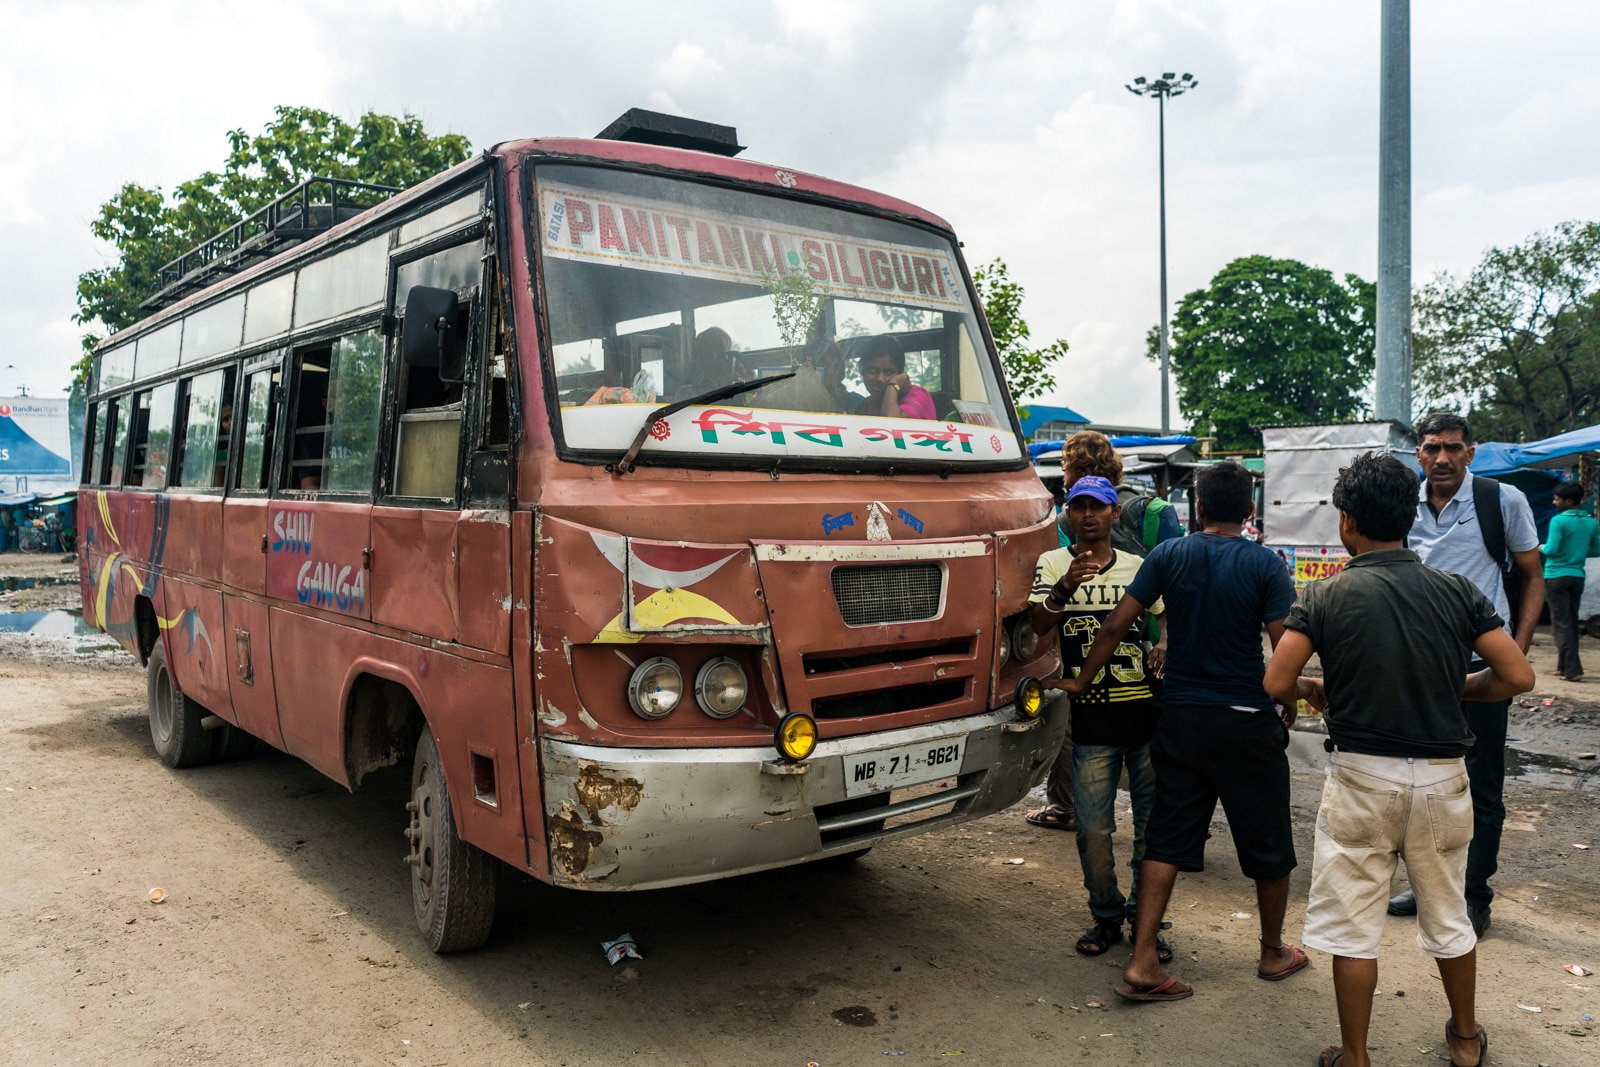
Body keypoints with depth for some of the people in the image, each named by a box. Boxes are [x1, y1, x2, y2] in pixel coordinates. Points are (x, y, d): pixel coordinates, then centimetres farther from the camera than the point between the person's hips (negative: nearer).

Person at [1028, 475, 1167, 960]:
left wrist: (1165, 648, -2)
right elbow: (1037, 626, -12)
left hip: (1148, 717, 2)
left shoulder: (1138, 568, 11)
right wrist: (1065, 587, -30)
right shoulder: (1053, 565, 3)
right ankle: (1106, 916, 23)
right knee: (1093, 830, 2)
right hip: (1091, 723, -2)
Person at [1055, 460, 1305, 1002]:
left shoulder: (1169, 555, -1)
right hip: (1247, 719, -2)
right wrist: (1289, 705, 7)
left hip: (1180, 716, 2)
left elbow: (1115, 624, -3)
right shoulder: (1265, 564, -8)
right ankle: (1274, 952, 34)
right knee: (1267, 841, 16)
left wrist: (1080, 682, 8)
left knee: (1167, 840, 7)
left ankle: (1142, 963, 2)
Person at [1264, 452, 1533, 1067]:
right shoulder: (1457, 592, -3)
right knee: (1448, 917, 22)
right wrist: (1453, 689, 12)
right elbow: (1518, 676, -5)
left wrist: (1312, 688, 6)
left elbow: (1275, 685, -15)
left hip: (1361, 778, -3)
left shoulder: (1326, 597, -10)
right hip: (1442, 775, 4)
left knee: (1352, 928, 9)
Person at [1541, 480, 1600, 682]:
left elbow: (1551, 550, -19)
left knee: (1561, 623, -4)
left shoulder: (1558, 521, -14)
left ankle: (1572, 670, -9)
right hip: (1578, 576, 6)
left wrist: (1541, 548, 1)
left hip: (1557, 576, -6)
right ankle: (1564, 665, 22)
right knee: (1572, 622, 15)